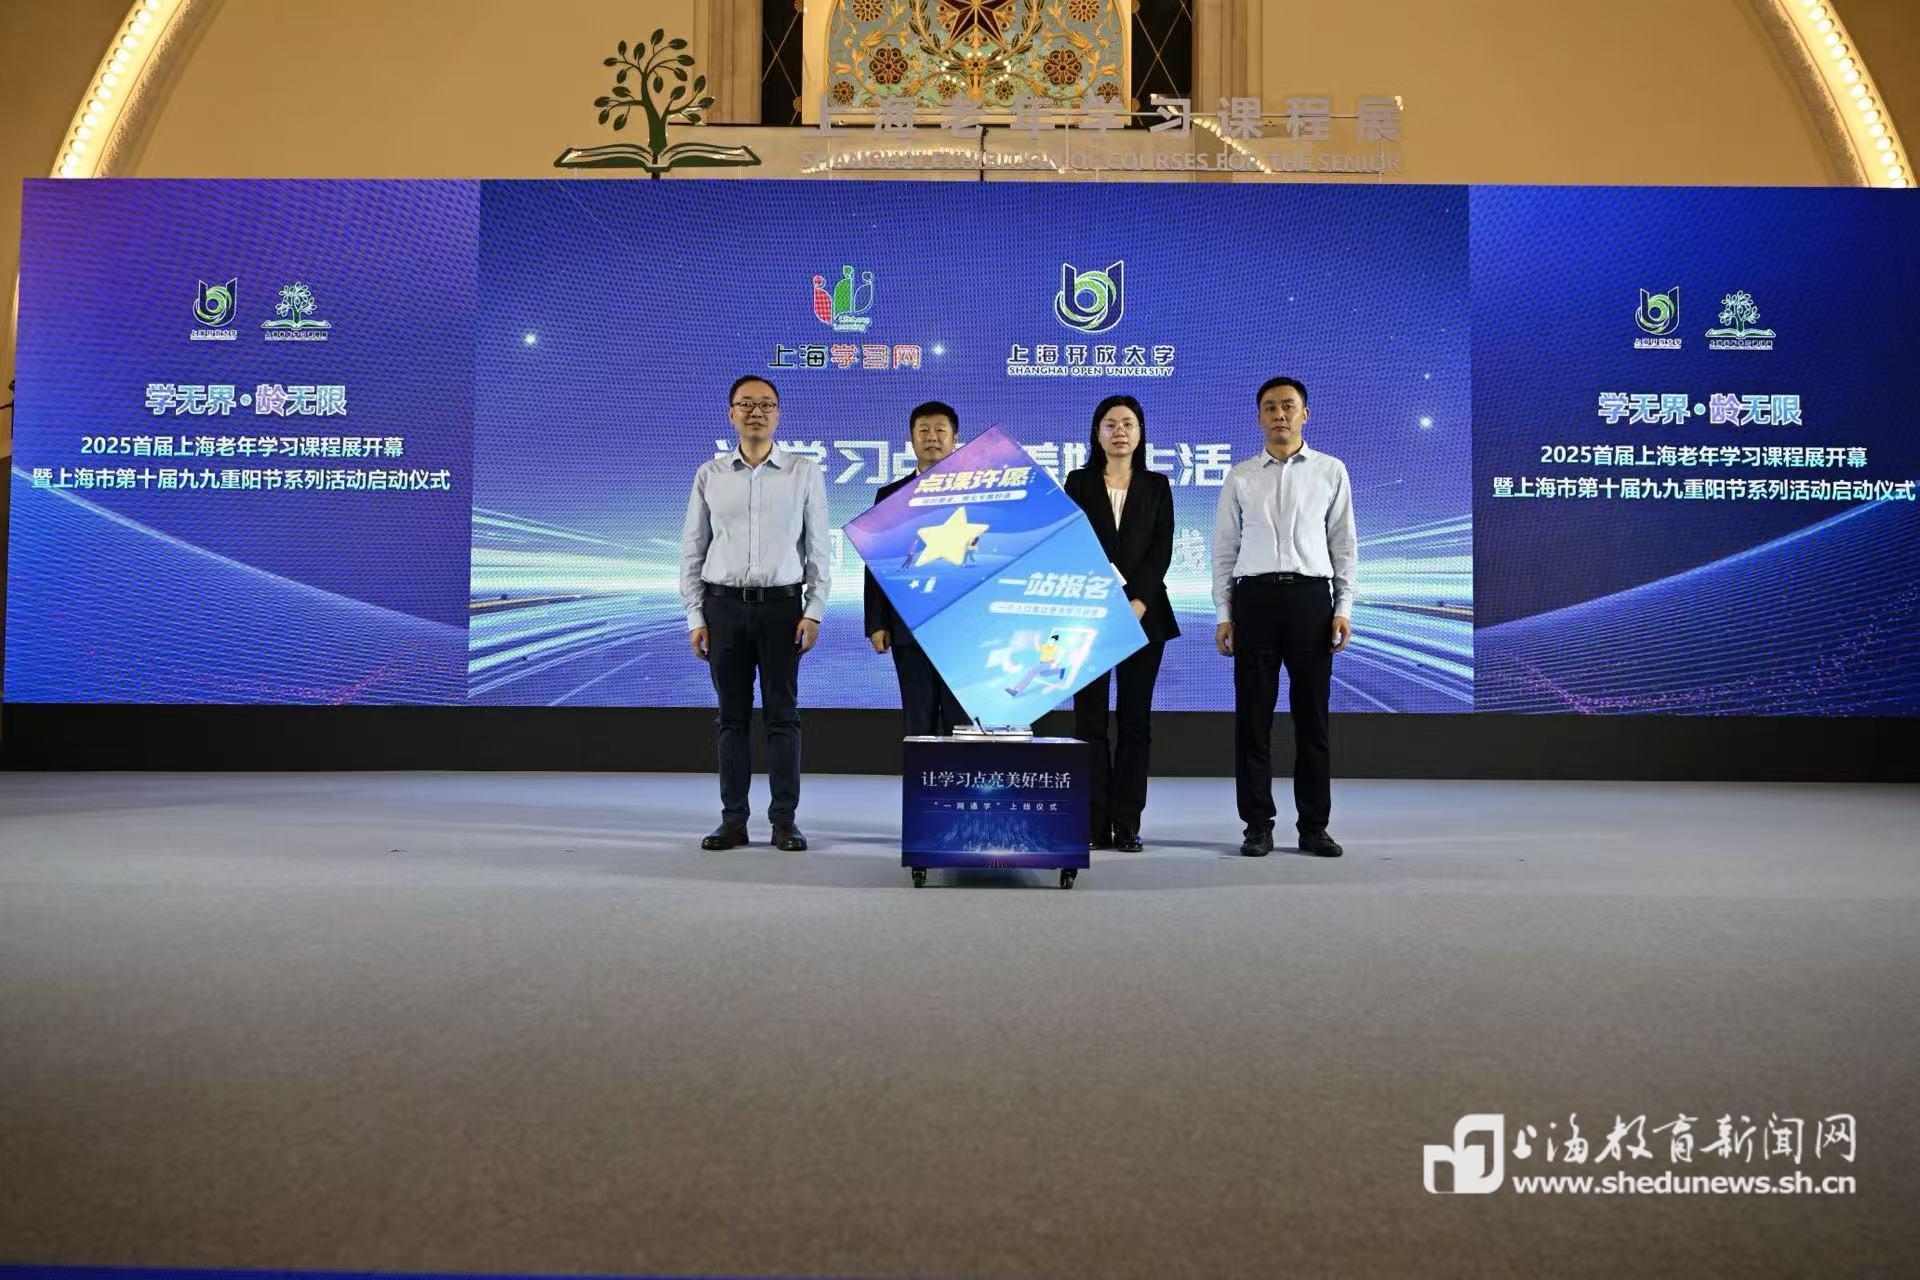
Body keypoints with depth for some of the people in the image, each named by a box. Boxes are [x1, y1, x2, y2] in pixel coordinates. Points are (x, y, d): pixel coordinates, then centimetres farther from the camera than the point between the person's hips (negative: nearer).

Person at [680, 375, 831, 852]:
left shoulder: (805, 472, 3)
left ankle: (784, 820, 7)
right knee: (732, 715, 6)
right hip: (724, 604, 1)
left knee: (782, 714, 1)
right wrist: (695, 617, 2)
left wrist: (814, 611, -5)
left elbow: (818, 547, 2)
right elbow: (692, 550, 8)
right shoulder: (709, 475, 7)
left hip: (781, 604, -1)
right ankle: (733, 820, 12)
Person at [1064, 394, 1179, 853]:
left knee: (1135, 719, 1)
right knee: (1090, 719, -1)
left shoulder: (1156, 486, 10)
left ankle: (1127, 824, 6)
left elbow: (1162, 550, 2)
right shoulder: (1079, 482, 8)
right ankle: (1094, 824, 4)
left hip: (1143, 612, 1)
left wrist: (1137, 602, -12)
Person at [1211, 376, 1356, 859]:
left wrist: (1344, 608, -1)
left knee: (1312, 715, 3)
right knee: (1253, 715, 2)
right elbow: (1224, 548, 9)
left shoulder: (1331, 471, 8)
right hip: (1254, 597, 1)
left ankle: (1314, 826, 11)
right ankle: (1258, 825, 10)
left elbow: (1344, 544, 7)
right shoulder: (1240, 477, 10)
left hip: (1310, 596, 0)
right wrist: (1223, 613, 3)